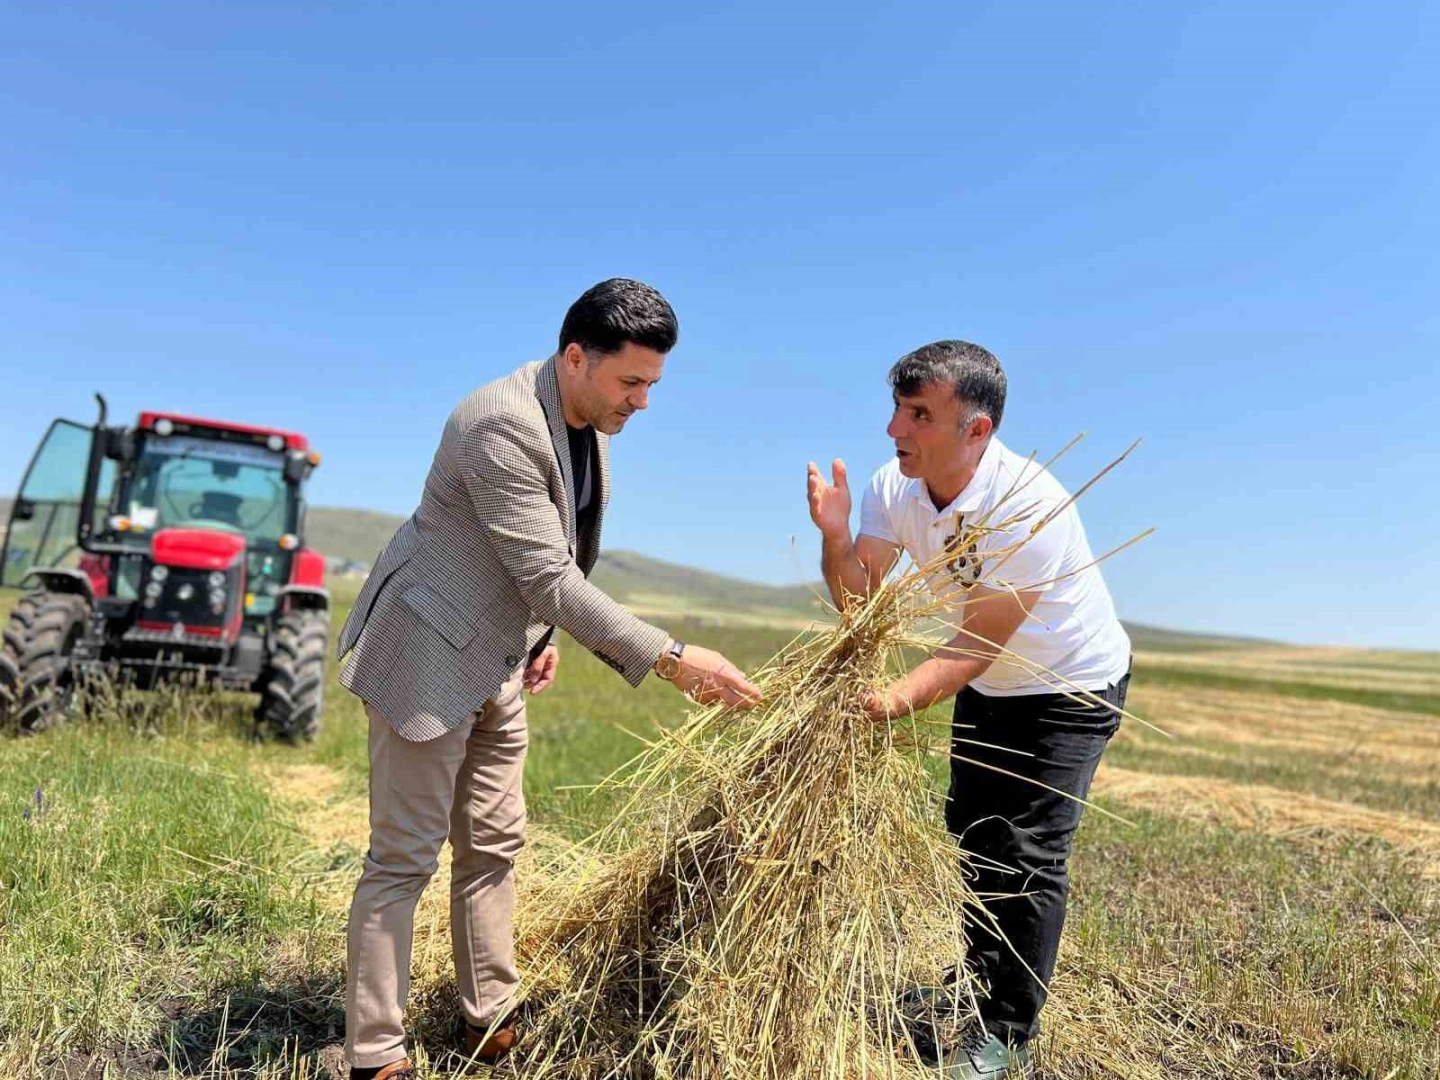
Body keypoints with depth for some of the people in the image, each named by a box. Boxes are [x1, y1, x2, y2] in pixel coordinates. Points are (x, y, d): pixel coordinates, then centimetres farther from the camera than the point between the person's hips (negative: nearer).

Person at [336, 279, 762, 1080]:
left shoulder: (589, 420, 1)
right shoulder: (504, 426, -27)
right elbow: (551, 578, -30)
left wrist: (541, 635, 14)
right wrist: (670, 659, -30)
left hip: (493, 661, 9)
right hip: (428, 656, -9)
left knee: (494, 846, 14)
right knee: (406, 857, 0)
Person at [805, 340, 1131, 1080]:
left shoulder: (1030, 505, -34)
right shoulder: (895, 487, -15)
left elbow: (983, 637, -34)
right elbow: (860, 601, -21)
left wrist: (908, 694, -48)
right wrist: (835, 535, -39)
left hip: (1071, 687, -7)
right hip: (988, 685, 7)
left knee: (1027, 854, -7)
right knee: (970, 837, 18)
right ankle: (969, 990, 40)